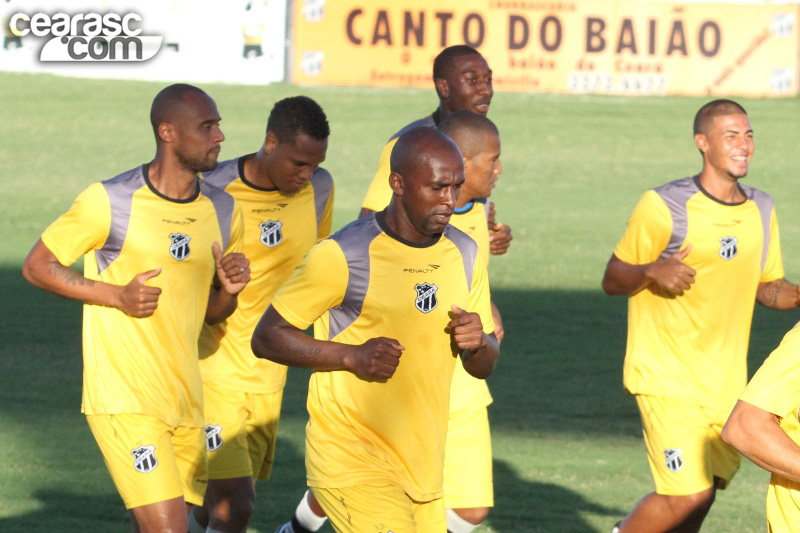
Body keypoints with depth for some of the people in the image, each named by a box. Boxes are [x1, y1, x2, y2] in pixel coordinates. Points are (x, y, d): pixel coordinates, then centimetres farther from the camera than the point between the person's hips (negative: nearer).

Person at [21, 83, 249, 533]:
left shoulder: (223, 211, 8)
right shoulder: (110, 202, -10)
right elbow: (37, 266, -1)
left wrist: (229, 291, -6)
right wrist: (117, 296, -13)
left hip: (185, 401, 6)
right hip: (124, 401, -6)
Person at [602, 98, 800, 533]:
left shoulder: (761, 210, 6)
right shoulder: (663, 207, -12)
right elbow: (612, 280, -5)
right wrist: (652, 272, -27)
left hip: (726, 379, 6)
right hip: (666, 375, -6)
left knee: (708, 486, 12)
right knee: (687, 494, -15)